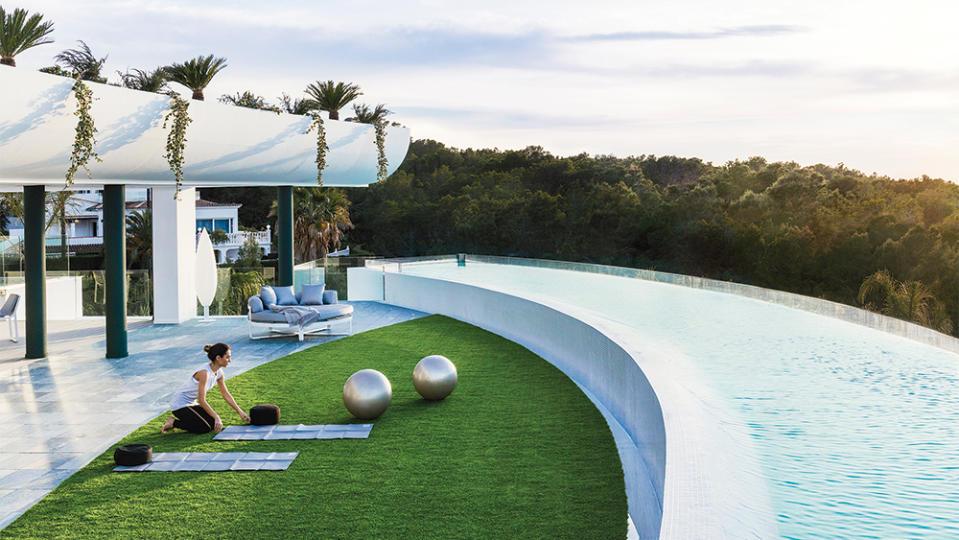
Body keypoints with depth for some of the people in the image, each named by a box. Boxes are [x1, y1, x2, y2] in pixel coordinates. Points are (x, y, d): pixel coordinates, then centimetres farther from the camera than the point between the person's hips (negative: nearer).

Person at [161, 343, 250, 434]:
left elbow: (226, 395, 10)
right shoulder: (204, 372, -28)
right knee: (206, 427, -19)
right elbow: (202, 400, -28)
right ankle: (173, 423, -4)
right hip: (180, 405, -9)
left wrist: (240, 412, 7)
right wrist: (216, 417, -27)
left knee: (215, 424, -1)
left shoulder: (219, 373, -1)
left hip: (191, 403, 9)